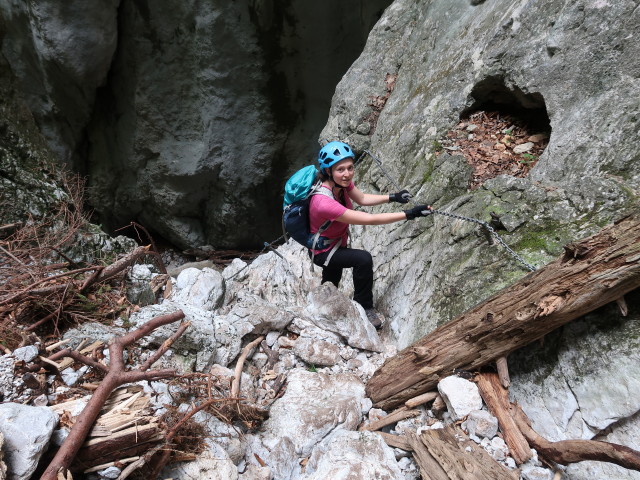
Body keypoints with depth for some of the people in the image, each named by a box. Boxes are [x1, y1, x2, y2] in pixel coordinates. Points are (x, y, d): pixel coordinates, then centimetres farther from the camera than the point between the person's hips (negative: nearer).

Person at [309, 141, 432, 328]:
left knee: (331, 285, 31)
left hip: (337, 243, 8)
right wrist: (408, 214, -39)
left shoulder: (342, 182, -19)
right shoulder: (324, 203, -42)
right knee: (363, 259, -30)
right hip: (322, 252, -8)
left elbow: (362, 198, 1)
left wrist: (393, 197, -11)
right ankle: (364, 308, -8)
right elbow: (370, 219, -40)